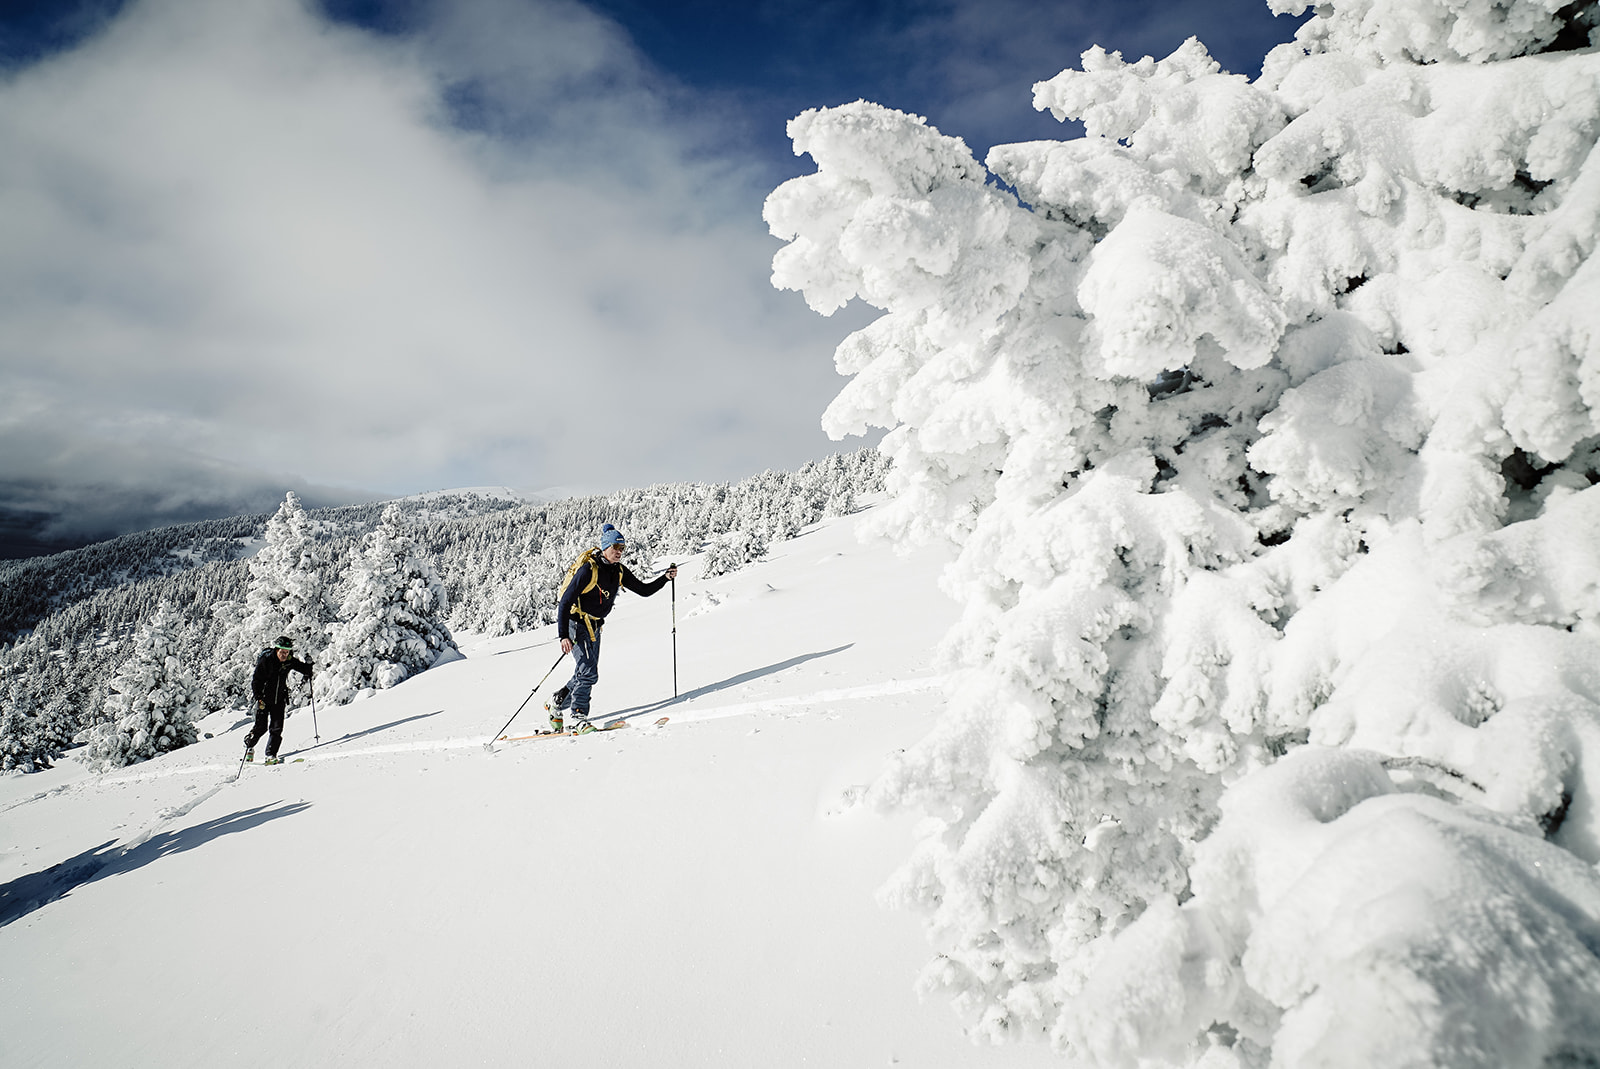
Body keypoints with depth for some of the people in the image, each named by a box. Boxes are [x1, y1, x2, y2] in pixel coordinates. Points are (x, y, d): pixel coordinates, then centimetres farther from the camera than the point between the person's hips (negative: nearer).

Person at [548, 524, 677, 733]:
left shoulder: (619, 571, 1)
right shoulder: (589, 569, -20)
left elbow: (644, 590, 7)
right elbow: (566, 601, -20)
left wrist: (665, 577, -8)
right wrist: (564, 636, -27)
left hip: (595, 626, 7)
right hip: (576, 623, -7)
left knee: (587, 675, 11)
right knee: (588, 672, -16)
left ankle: (557, 704, 30)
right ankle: (578, 717, -7)